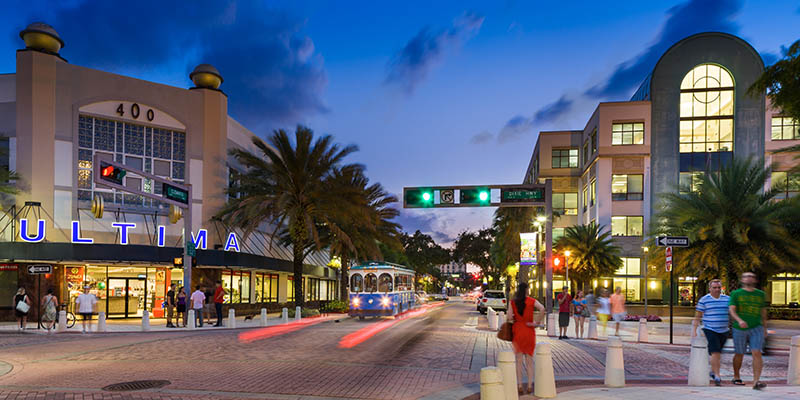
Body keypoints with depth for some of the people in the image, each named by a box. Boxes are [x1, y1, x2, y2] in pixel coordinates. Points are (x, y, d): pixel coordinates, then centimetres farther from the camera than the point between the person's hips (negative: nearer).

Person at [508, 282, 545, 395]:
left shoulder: (513, 302, -1)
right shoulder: (531, 300, -4)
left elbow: (510, 318, -7)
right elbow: (542, 308, -21)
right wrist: (538, 322, -12)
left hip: (517, 331, 1)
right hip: (529, 332, -1)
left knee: (519, 360, 7)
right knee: (529, 359, 10)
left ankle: (520, 387, 6)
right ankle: (530, 386, 12)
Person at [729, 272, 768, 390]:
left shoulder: (761, 294, 9)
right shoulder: (736, 294, 1)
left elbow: (763, 312, 19)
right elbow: (731, 310, -9)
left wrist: (765, 328, 20)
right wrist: (739, 320, -27)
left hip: (756, 328, 1)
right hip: (740, 329, -1)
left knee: (757, 353, -13)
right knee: (739, 354, 9)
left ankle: (756, 381, -16)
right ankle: (736, 377, 27)